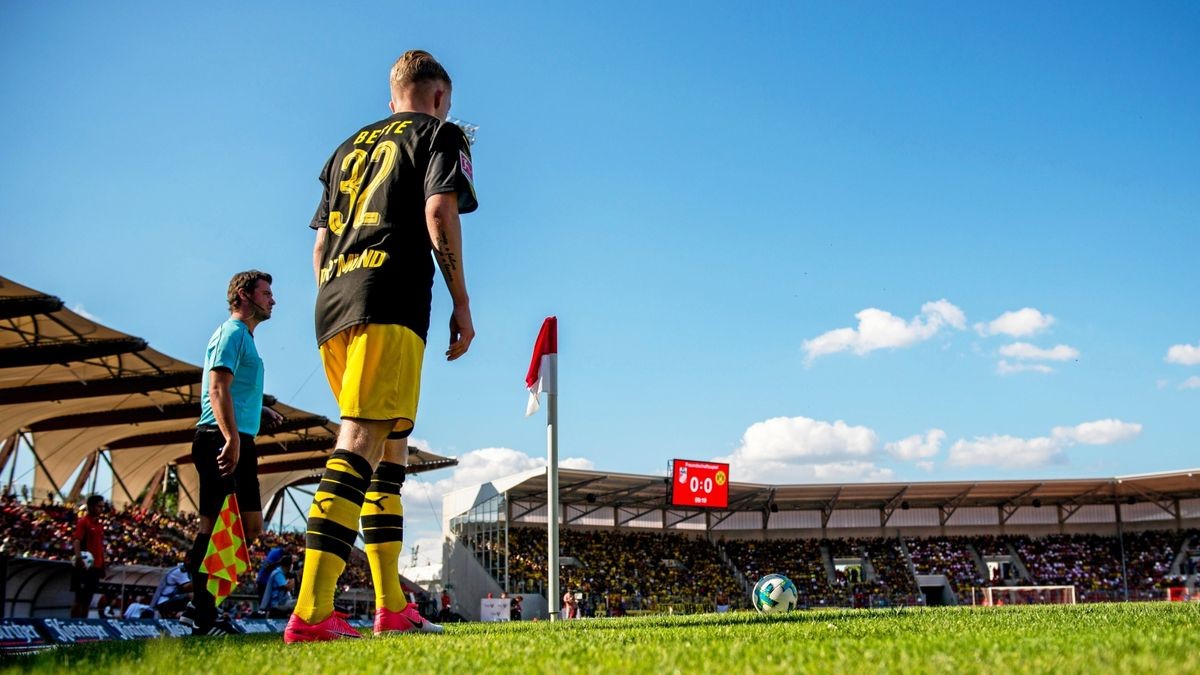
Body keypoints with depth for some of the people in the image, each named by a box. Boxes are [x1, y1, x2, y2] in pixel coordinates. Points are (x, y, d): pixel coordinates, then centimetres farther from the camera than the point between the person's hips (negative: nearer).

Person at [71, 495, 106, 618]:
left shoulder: (100, 524, 15)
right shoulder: (83, 521, -8)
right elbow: (76, 541, -20)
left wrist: (102, 566, 18)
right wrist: (79, 558, -35)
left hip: (96, 567, 7)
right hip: (85, 566, -7)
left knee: (88, 599, 10)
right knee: (80, 598, -3)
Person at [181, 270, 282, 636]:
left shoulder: (244, 337, 25)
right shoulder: (232, 332, -6)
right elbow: (218, 389, -18)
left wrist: (259, 411, 20)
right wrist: (232, 438, -28)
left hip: (237, 442, 11)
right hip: (223, 441, -11)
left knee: (250, 527, 9)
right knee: (214, 527, -9)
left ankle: (201, 606, 11)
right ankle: (203, 616, -5)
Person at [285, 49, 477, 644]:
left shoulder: (350, 147, 29)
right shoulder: (439, 134, 10)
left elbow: (320, 245, 24)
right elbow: (439, 212, -7)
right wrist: (462, 304, -5)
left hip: (332, 305, 7)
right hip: (391, 300, -7)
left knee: (391, 446, 12)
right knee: (362, 440, -16)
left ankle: (392, 606, 10)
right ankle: (310, 611, -25)